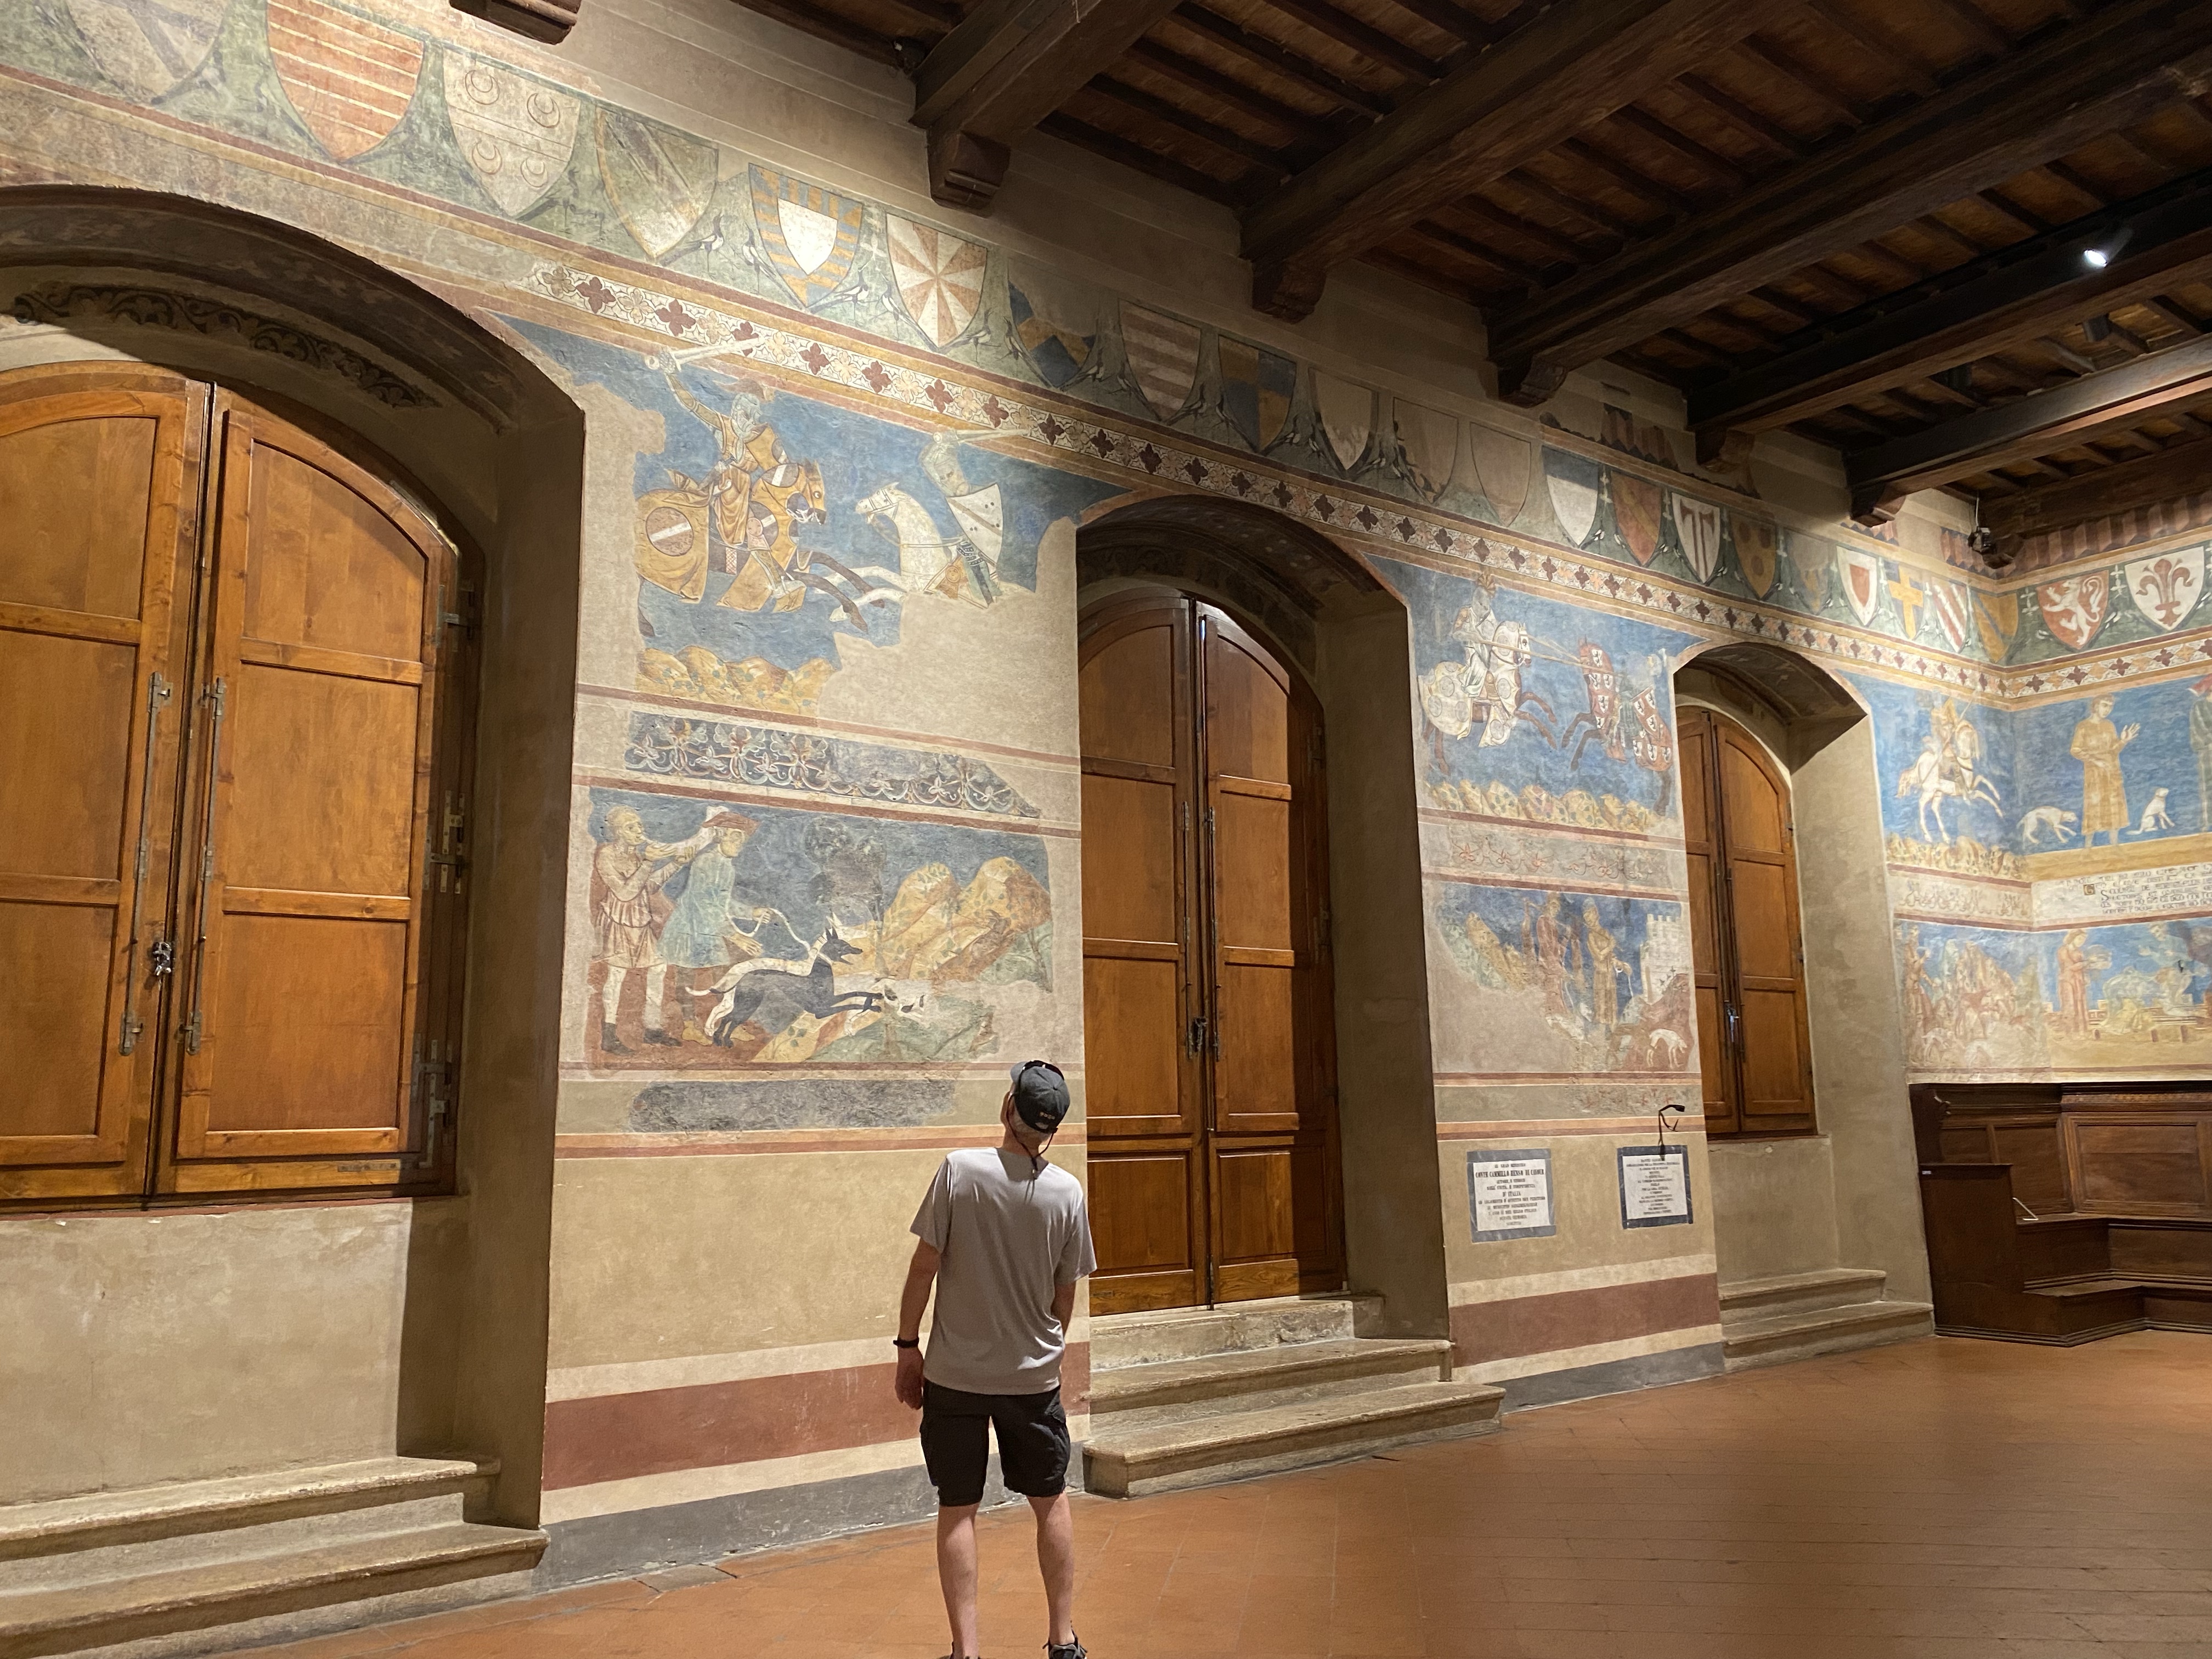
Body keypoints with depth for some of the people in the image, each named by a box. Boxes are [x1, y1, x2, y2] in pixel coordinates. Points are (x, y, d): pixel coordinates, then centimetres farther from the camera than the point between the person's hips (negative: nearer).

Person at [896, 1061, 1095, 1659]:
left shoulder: (959, 1170, -14)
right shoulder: (1068, 1193, -8)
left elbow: (926, 1265, -11)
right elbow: (1065, 1293, 1)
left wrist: (908, 1345, 0)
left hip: (955, 1373, -2)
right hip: (1033, 1374, 2)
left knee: (957, 1509, 10)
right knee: (1051, 1501, 17)